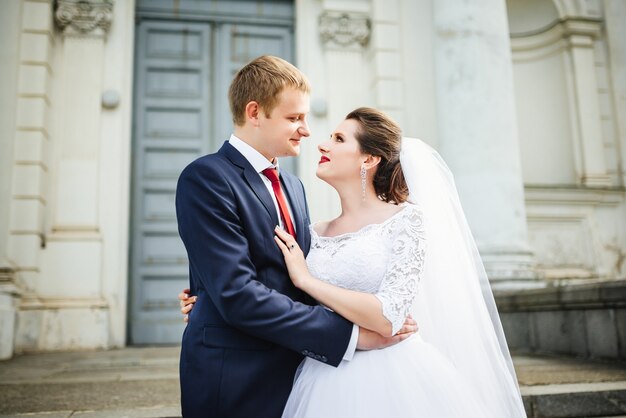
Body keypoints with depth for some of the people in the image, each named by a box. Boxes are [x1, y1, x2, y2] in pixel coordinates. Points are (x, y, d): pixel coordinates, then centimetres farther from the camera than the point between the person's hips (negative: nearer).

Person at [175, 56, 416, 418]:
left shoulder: (293, 187, 11)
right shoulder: (206, 178, -15)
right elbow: (237, 294, -23)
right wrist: (349, 333, -22)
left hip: (295, 372, 7)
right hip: (236, 385, -7)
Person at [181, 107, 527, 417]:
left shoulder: (406, 219, -8)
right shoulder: (314, 235, 7)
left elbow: (387, 319, -18)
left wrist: (305, 278, -12)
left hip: (392, 383, -4)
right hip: (326, 385, 5)